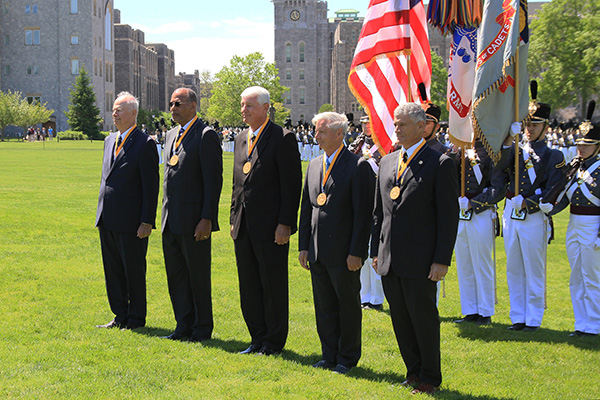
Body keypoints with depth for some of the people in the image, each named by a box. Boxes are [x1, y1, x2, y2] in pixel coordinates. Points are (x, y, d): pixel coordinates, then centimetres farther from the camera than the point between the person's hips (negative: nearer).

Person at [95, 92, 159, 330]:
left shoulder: (145, 144, -9)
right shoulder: (109, 141, 15)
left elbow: (150, 186, -11)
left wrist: (147, 221, -15)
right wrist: (101, 214, 16)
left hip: (130, 221, -8)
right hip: (107, 220, 8)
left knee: (134, 271, 2)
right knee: (113, 271, 13)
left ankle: (136, 319, 12)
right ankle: (121, 317, 23)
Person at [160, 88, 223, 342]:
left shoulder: (206, 136, -10)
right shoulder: (171, 135, 16)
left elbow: (214, 181, -14)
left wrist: (206, 219, -18)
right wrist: (166, 213, 17)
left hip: (193, 221, -8)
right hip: (171, 221, 8)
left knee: (198, 276, 1)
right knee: (176, 276, 12)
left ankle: (202, 329, 12)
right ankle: (184, 326, 21)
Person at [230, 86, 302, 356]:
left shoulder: (282, 138, -8)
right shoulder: (241, 139, 14)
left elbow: (292, 184, -11)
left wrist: (285, 223, -16)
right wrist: (234, 219, 15)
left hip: (271, 227, -7)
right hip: (244, 228, 7)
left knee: (273, 286, 1)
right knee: (249, 287, 12)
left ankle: (274, 342, 12)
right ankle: (258, 339, 23)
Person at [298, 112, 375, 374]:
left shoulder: (358, 166, -9)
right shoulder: (314, 165, 12)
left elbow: (363, 213, -12)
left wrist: (356, 252, -15)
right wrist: (303, 246, 11)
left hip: (343, 252, -6)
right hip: (318, 252, 7)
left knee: (348, 305, 5)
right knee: (324, 306, 13)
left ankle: (347, 359, 16)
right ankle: (330, 355, 24)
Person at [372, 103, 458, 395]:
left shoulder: (440, 164, -7)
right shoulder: (387, 163, 12)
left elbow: (449, 217, -9)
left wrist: (442, 260, -13)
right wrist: (376, 251, 12)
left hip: (420, 261, -6)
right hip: (389, 260, 6)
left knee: (424, 319, 2)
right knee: (400, 319, 12)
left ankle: (430, 378, 16)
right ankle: (414, 372, 26)